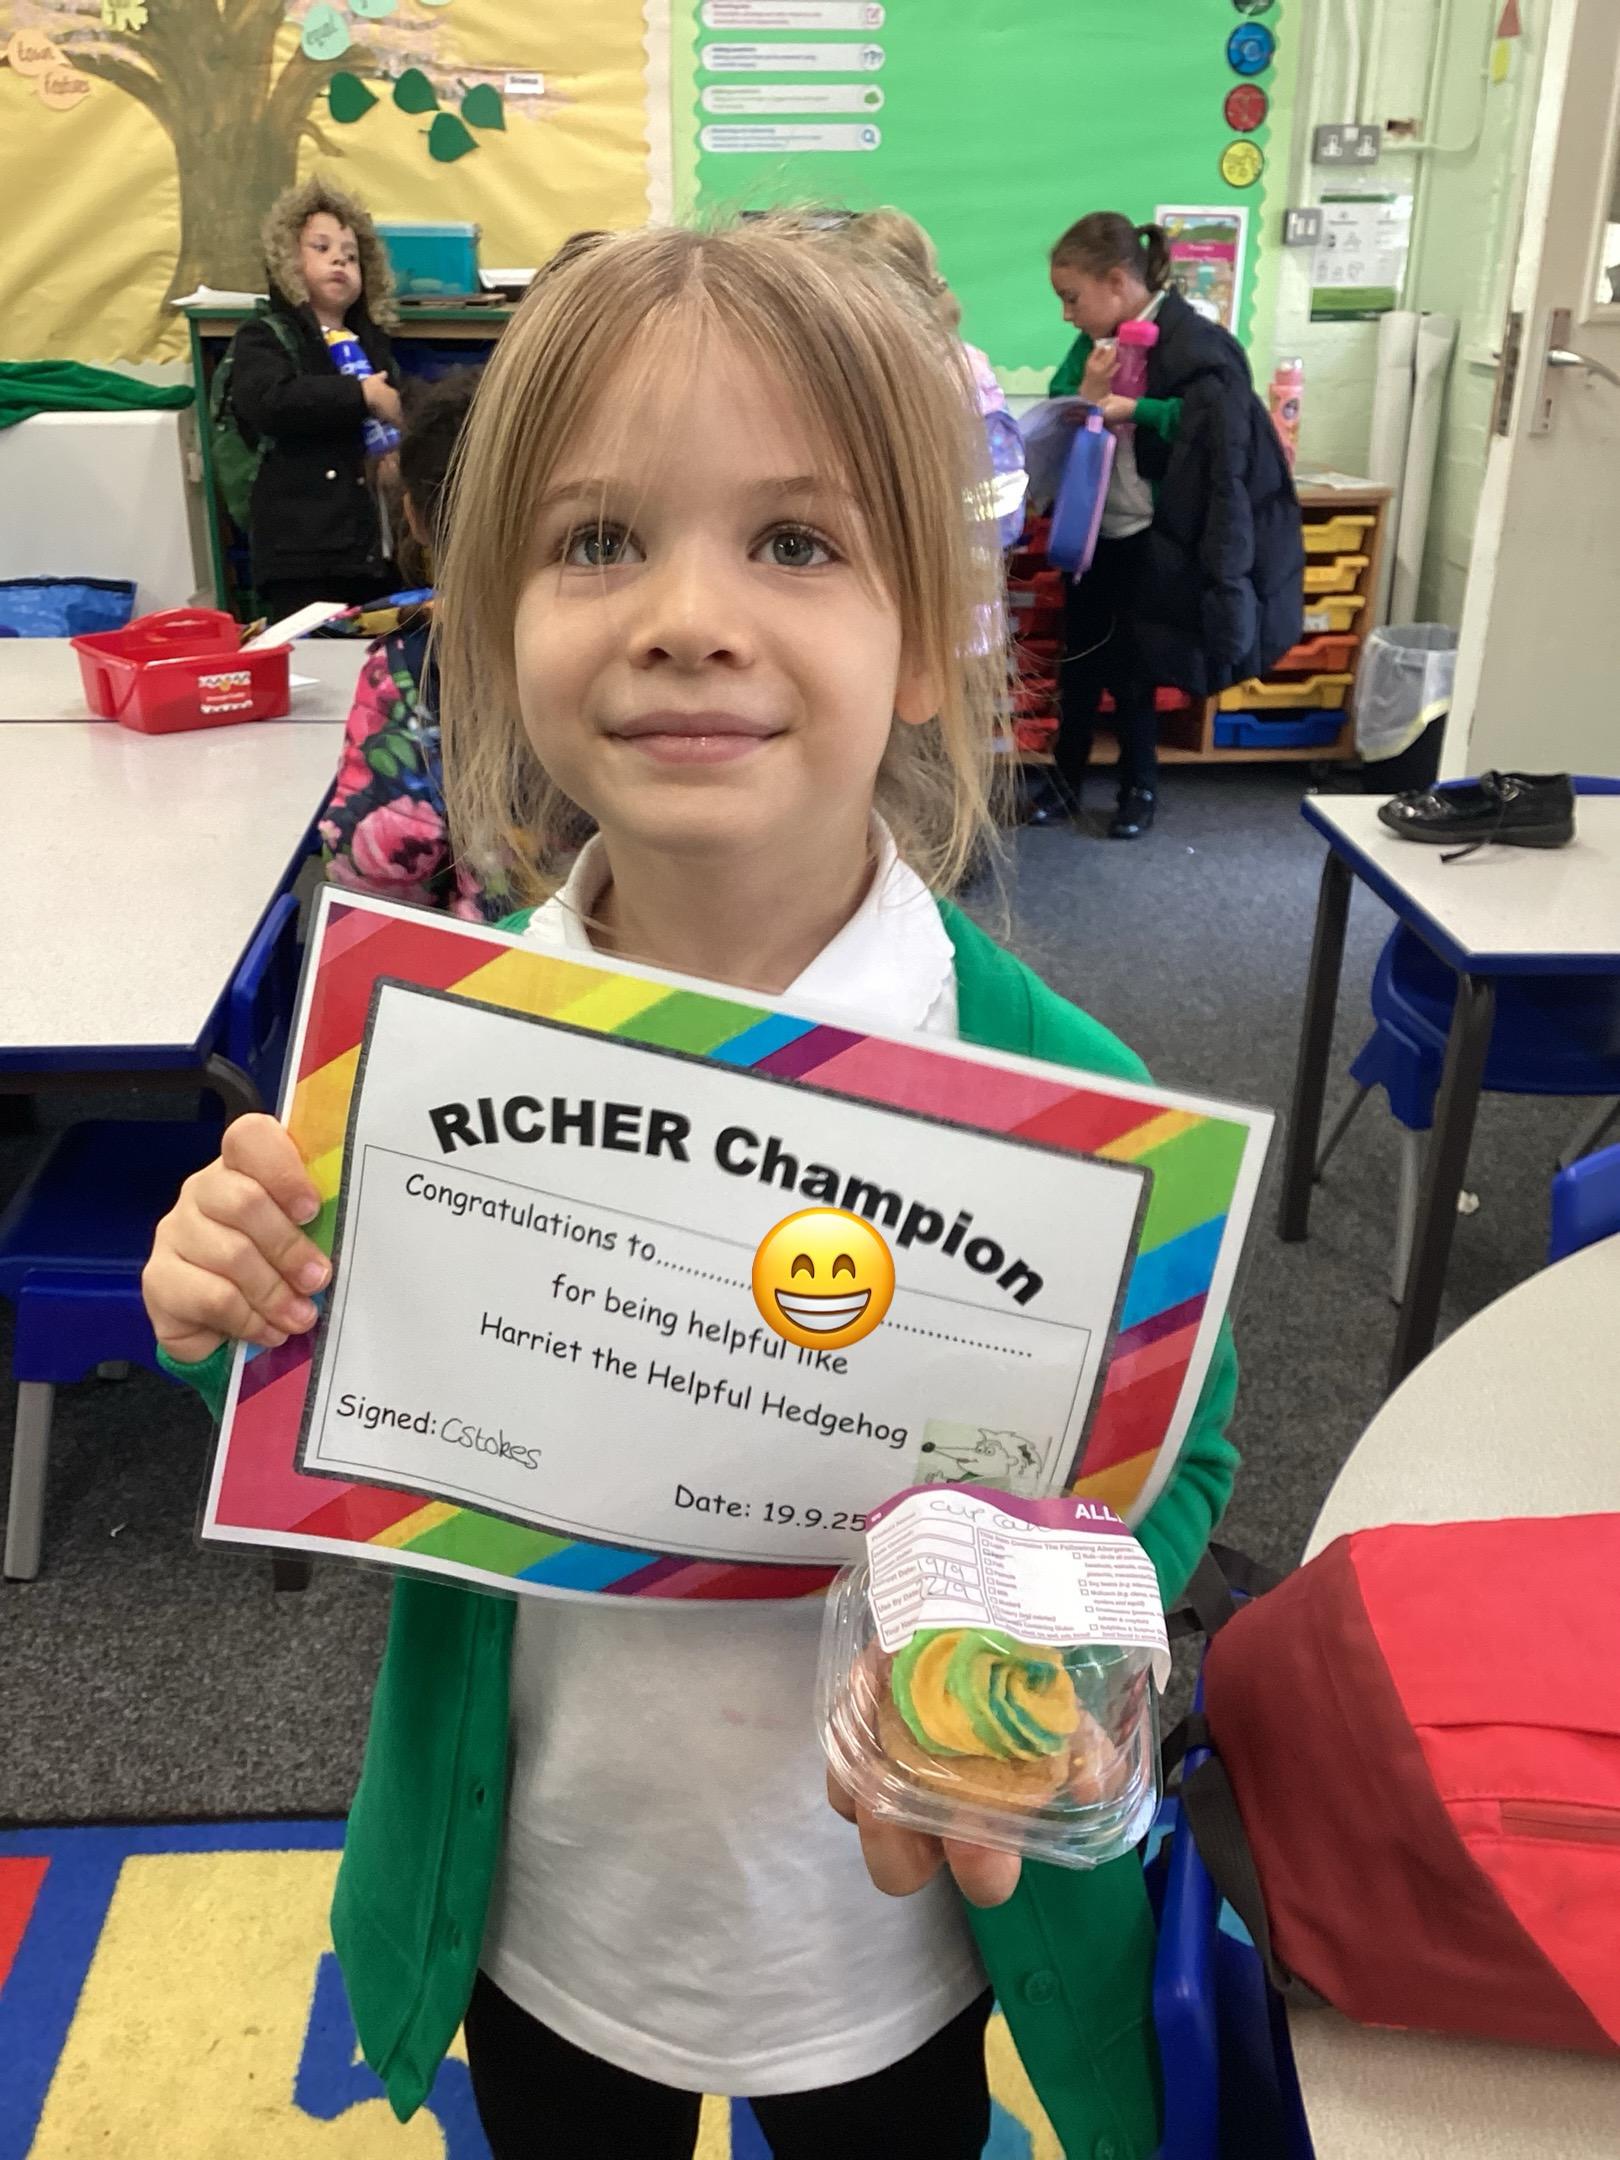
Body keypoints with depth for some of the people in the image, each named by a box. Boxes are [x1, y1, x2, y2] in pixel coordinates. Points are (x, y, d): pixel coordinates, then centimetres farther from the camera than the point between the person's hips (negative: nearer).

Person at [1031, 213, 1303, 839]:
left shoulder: (1193, 344, -16)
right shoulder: (1097, 339, 5)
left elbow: (1224, 428, -25)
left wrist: (1133, 410, -26)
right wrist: (1088, 395, -19)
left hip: (1148, 541, -6)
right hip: (1095, 531, 6)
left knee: (1129, 668, 4)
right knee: (1077, 661, 10)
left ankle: (1140, 788, 23)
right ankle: (1067, 781, 25)